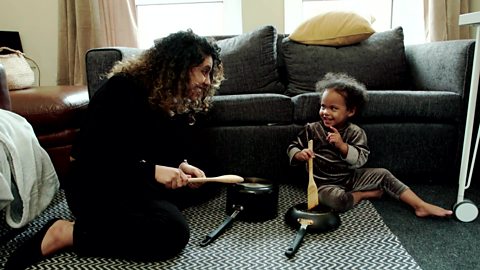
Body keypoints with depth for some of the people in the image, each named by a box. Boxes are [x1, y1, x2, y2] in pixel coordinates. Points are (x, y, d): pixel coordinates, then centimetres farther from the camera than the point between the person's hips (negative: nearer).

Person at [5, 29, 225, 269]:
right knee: (174, 231, -28)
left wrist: (180, 166, -11)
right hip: (95, 185, -9)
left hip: (138, 182, 9)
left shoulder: (177, 101, 7)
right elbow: (92, 152, -21)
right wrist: (150, 171, -28)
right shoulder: (122, 88, -17)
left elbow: (175, 149, 13)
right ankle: (66, 233, -18)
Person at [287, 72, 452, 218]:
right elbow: (292, 148, 0)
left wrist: (342, 145, -30)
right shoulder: (312, 130, -7)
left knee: (383, 174, -7)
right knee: (336, 200, -36)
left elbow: (361, 159, -14)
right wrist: (300, 155, -24)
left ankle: (421, 206, 2)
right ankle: (364, 194, -7)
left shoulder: (355, 132, -5)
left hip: (351, 177, 3)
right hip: (326, 183, -3)